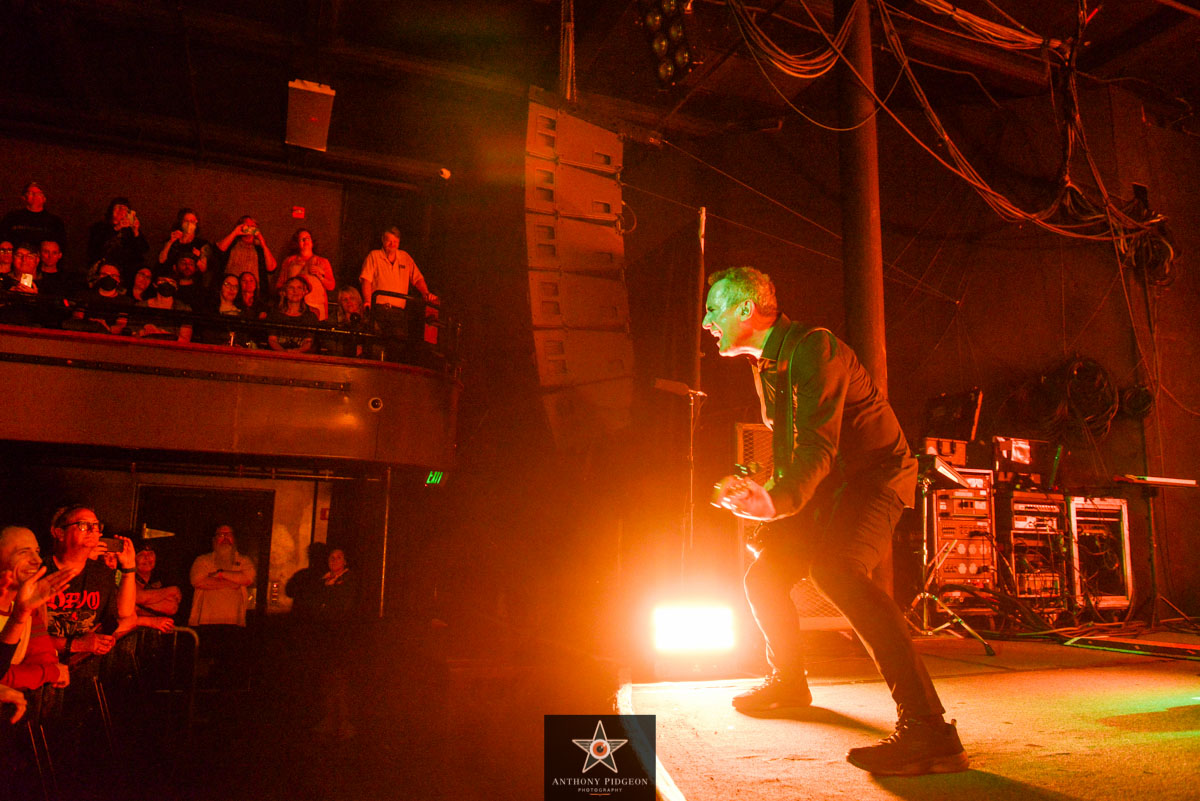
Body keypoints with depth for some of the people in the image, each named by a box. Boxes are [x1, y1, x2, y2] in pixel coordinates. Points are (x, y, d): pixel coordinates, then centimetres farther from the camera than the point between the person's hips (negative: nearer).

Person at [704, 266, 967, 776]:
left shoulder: (811, 348, -21)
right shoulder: (765, 364, 10)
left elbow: (818, 444, -31)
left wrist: (778, 501, -45)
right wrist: (768, 497, 6)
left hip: (873, 473, -9)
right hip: (825, 486, 9)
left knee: (836, 569, -34)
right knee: (763, 576, 9)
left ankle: (929, 731, -36)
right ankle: (789, 682, 33)